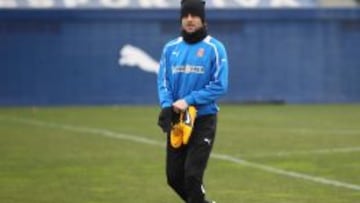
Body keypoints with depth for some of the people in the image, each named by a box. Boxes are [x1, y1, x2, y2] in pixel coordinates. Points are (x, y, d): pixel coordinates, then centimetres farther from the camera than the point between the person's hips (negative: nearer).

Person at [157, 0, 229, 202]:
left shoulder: (215, 48, -5)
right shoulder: (170, 48, 7)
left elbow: (219, 85, -10)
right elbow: (163, 81, 8)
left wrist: (188, 101, -17)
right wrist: (167, 105, -12)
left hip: (204, 119, -5)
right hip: (177, 120, 5)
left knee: (192, 175, -12)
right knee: (174, 176, 8)